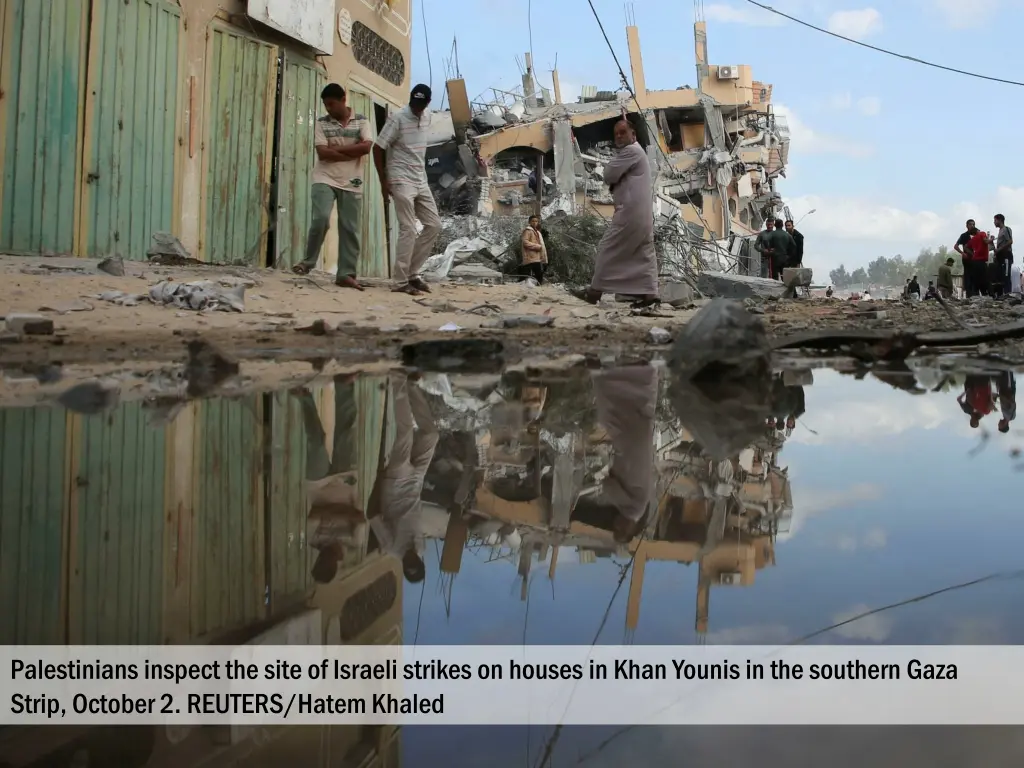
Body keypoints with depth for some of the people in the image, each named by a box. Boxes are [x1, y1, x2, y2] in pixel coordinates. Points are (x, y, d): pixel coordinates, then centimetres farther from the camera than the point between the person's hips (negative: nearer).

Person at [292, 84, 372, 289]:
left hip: (351, 184, 1)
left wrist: (337, 148, -9)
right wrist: (353, 153, -8)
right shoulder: (321, 123, 5)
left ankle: (346, 274, 3)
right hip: (325, 180, -1)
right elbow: (322, 153, -8)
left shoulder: (361, 121, 6)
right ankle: (308, 261, 0)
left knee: (350, 229, -1)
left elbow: (366, 147, -9)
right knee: (321, 219, -19)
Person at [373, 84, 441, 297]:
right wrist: (384, 182, -13)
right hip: (401, 182, -7)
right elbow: (378, 148, -12)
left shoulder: (427, 117, 7)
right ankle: (400, 282, -6)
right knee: (408, 230, -11)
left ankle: (412, 273, 14)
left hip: (421, 181, 8)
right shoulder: (397, 119, -13)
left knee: (434, 225, 6)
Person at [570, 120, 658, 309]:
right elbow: (617, 178, 22)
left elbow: (609, 175, -13)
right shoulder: (637, 152, 24)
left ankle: (595, 291, -5)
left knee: (608, 250, -7)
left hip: (630, 211, -10)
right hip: (641, 212, 10)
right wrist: (616, 185, 1)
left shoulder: (630, 151, -10)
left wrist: (615, 157, 7)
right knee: (644, 254, 4)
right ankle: (649, 292, 0)